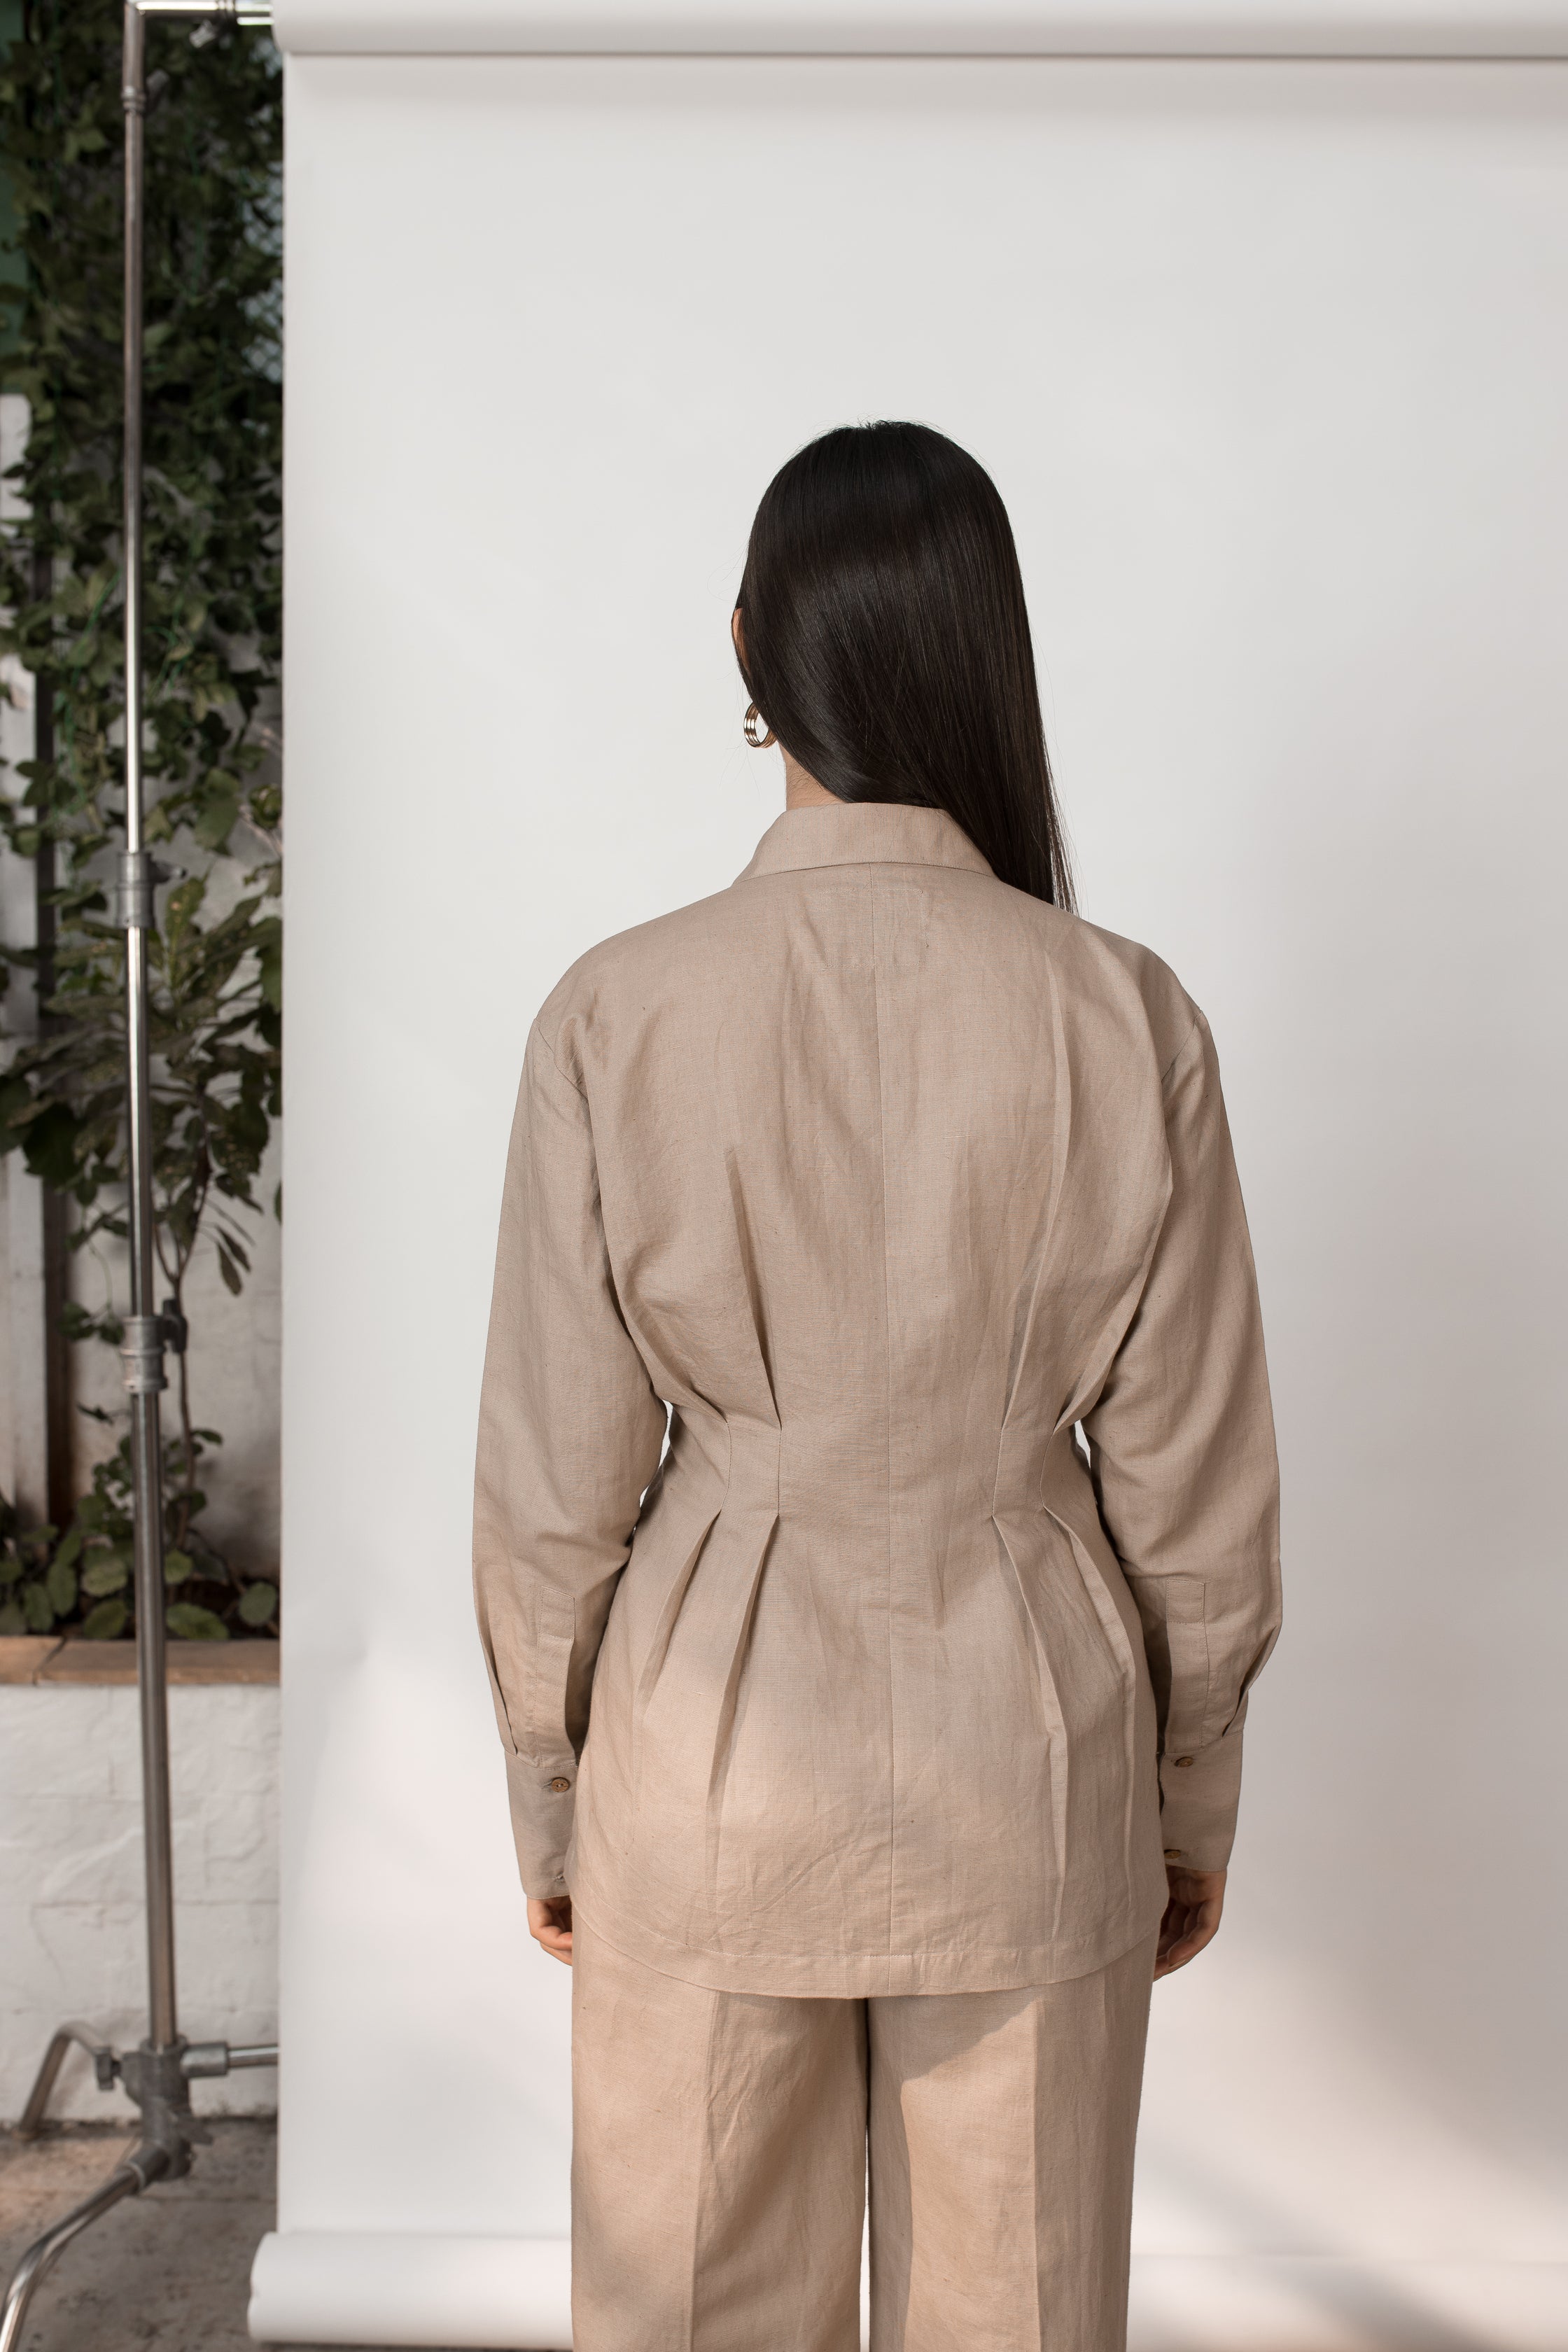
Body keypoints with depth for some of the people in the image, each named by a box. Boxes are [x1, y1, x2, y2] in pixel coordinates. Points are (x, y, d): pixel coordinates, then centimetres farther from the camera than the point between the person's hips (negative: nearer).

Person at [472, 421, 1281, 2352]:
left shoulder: (615, 1019, -14)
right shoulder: (1126, 1023, -13)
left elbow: (555, 1488, -8)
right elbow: (1193, 1488, -5)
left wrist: (544, 1802, 8)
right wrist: (1194, 1805, 10)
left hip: (711, 1760, 0)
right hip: (1031, 1751, 1)